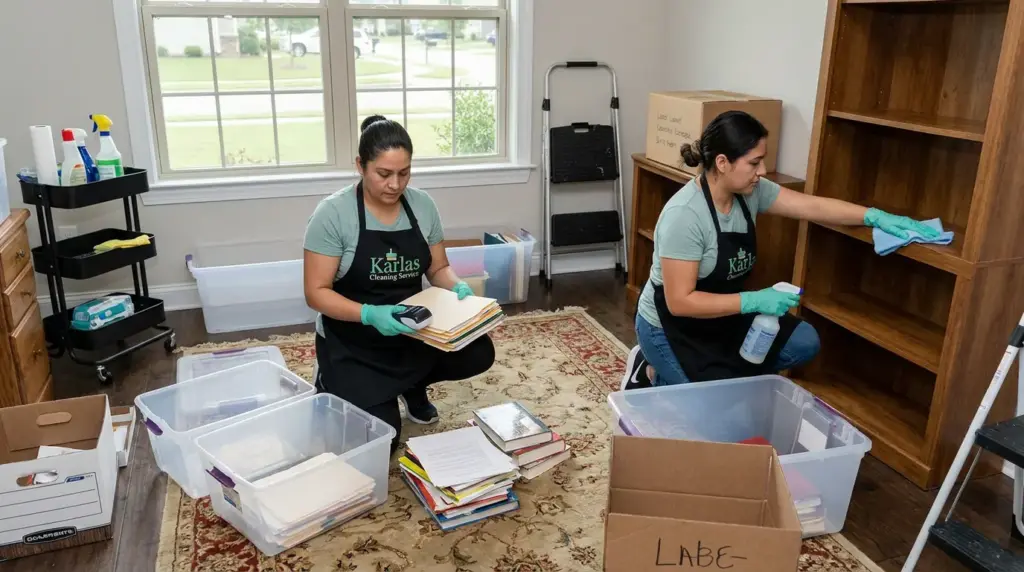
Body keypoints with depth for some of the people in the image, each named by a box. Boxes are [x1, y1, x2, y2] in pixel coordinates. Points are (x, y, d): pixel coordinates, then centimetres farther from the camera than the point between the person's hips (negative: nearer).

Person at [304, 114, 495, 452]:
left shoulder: (423, 205, -3)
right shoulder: (333, 213, -17)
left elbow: (438, 268, 7)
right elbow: (316, 292, -17)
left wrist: (457, 287, -17)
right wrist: (370, 314, -33)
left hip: (411, 332, 4)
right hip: (352, 344, -4)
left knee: (478, 353, -17)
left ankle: (411, 387, 14)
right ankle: (335, 387, 20)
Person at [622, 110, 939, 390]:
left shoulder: (750, 190, -7)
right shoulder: (684, 215, -31)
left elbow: (812, 206, -2)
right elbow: (680, 301, -30)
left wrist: (876, 217, -12)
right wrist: (754, 301, -31)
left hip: (721, 317, 8)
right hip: (671, 326, -8)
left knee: (804, 343, 0)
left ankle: (721, 371, 12)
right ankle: (655, 373, 9)